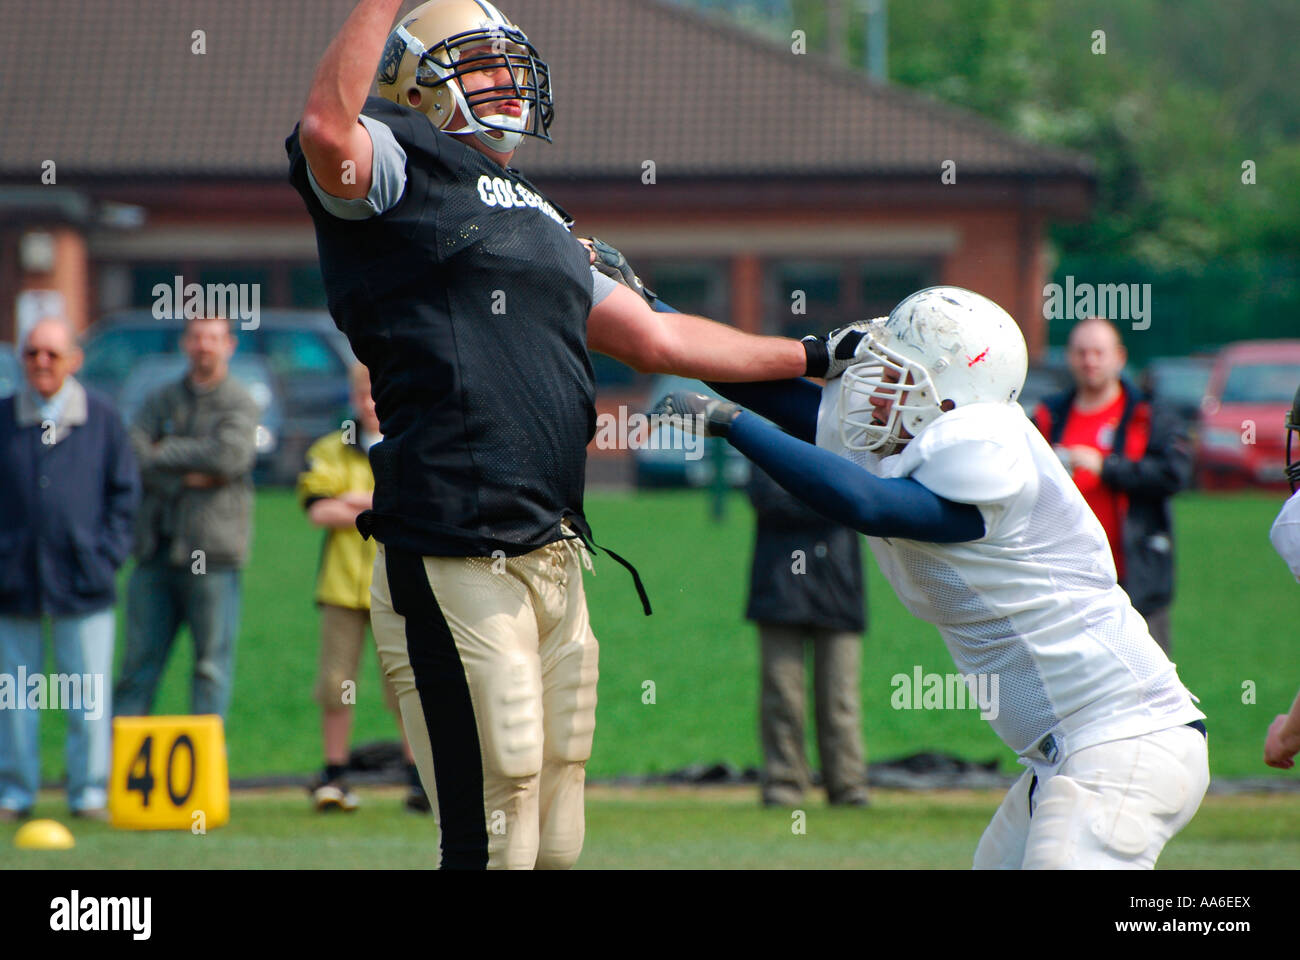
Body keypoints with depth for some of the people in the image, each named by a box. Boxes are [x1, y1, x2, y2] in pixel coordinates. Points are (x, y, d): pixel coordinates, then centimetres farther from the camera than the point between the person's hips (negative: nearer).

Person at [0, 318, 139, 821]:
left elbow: (124, 491, 7)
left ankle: (90, 792, 7)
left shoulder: (102, 418, 4)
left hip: (82, 578, -1)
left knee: (87, 697, 0)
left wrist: (106, 555, -2)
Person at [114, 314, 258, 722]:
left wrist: (165, 452, -5)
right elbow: (131, 452, 1)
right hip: (157, 549, 4)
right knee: (140, 662, 4)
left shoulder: (239, 403, 2)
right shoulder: (162, 401, 14)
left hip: (212, 552, -4)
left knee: (212, 665, -2)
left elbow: (229, 456, -16)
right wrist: (188, 476, -11)